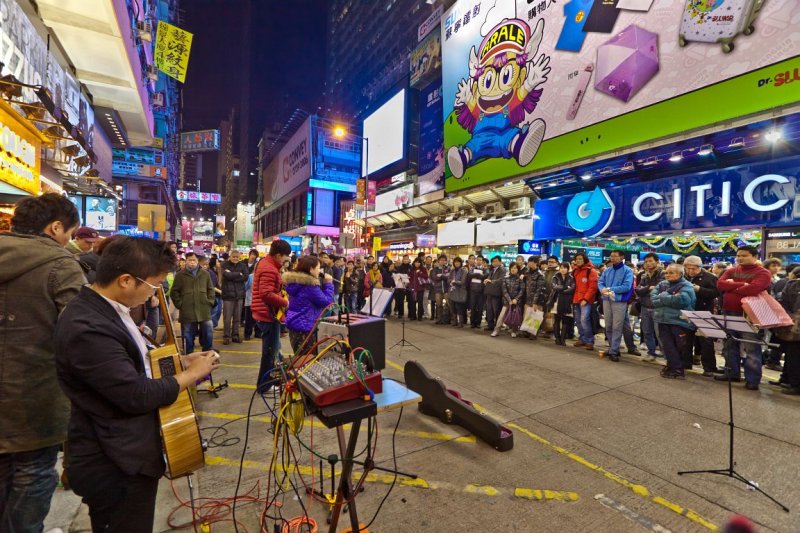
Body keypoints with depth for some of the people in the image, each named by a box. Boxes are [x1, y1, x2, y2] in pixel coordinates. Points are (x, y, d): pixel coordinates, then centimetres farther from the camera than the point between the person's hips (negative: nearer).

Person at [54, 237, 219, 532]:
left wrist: (178, 361, 5)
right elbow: (137, 395, -28)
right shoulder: (86, 328, -30)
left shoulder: (108, 309, 2)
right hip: (113, 467, -9)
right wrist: (192, 374, -15)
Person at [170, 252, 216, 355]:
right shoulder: (180, 275, 1)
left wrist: (210, 302, 3)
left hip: (204, 311, 2)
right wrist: (180, 305, -3)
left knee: (208, 334, 6)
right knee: (188, 336, 8)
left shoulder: (205, 274, 7)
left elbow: (211, 289, 12)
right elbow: (174, 292, 4)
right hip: (187, 312, -1)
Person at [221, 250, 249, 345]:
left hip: (239, 294, 3)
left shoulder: (243, 265, 8)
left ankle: (235, 335, 19)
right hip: (228, 294, -3)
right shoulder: (225, 265, 1)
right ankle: (226, 336, 10)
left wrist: (232, 275, -12)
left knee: (237, 318, 9)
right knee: (227, 318, -1)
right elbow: (227, 275, -17)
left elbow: (245, 277, -7)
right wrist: (239, 274, -8)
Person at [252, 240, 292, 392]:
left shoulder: (265, 263, 12)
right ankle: (264, 385, 14)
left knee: (273, 348, 22)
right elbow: (267, 294, -32)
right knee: (270, 351, 2)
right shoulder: (269, 269, -23)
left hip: (266, 313, 11)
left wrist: (281, 294, 7)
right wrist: (285, 302, -20)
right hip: (268, 315, -11)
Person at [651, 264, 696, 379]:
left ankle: (677, 368, 20)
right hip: (663, 321, 5)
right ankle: (673, 366, 22)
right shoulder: (662, 284, 11)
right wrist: (669, 299, -14)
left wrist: (663, 297, -10)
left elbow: (680, 300, -22)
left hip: (679, 322, -5)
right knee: (668, 346, 11)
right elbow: (652, 297, 0)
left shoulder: (686, 286, -5)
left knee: (680, 347, 6)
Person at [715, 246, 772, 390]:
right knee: (730, 345, 14)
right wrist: (742, 284, -15)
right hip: (729, 313, 6)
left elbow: (753, 289, -22)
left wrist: (731, 288, -7)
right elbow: (720, 284, -5)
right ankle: (732, 373, 25)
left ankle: (752, 379, 6)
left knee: (751, 347, -2)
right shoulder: (731, 271, 11)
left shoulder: (762, 273, -5)